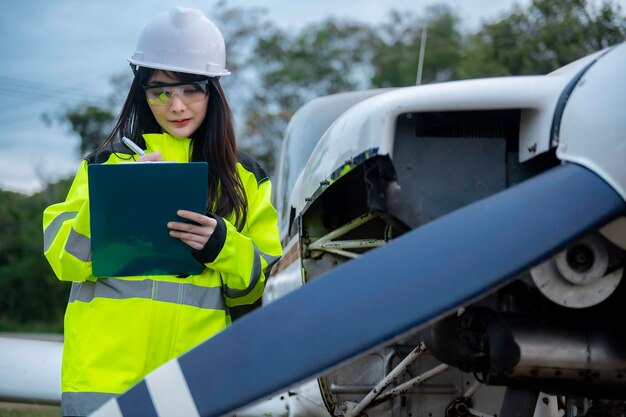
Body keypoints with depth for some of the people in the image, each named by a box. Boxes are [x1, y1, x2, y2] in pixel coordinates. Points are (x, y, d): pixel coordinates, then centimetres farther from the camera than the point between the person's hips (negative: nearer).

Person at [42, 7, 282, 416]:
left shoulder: (244, 178, 11)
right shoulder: (108, 162, 9)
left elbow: (260, 283, 8)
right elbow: (65, 260, 0)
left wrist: (222, 246, -12)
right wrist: (112, 200, -16)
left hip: (197, 375, 1)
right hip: (106, 367, 0)